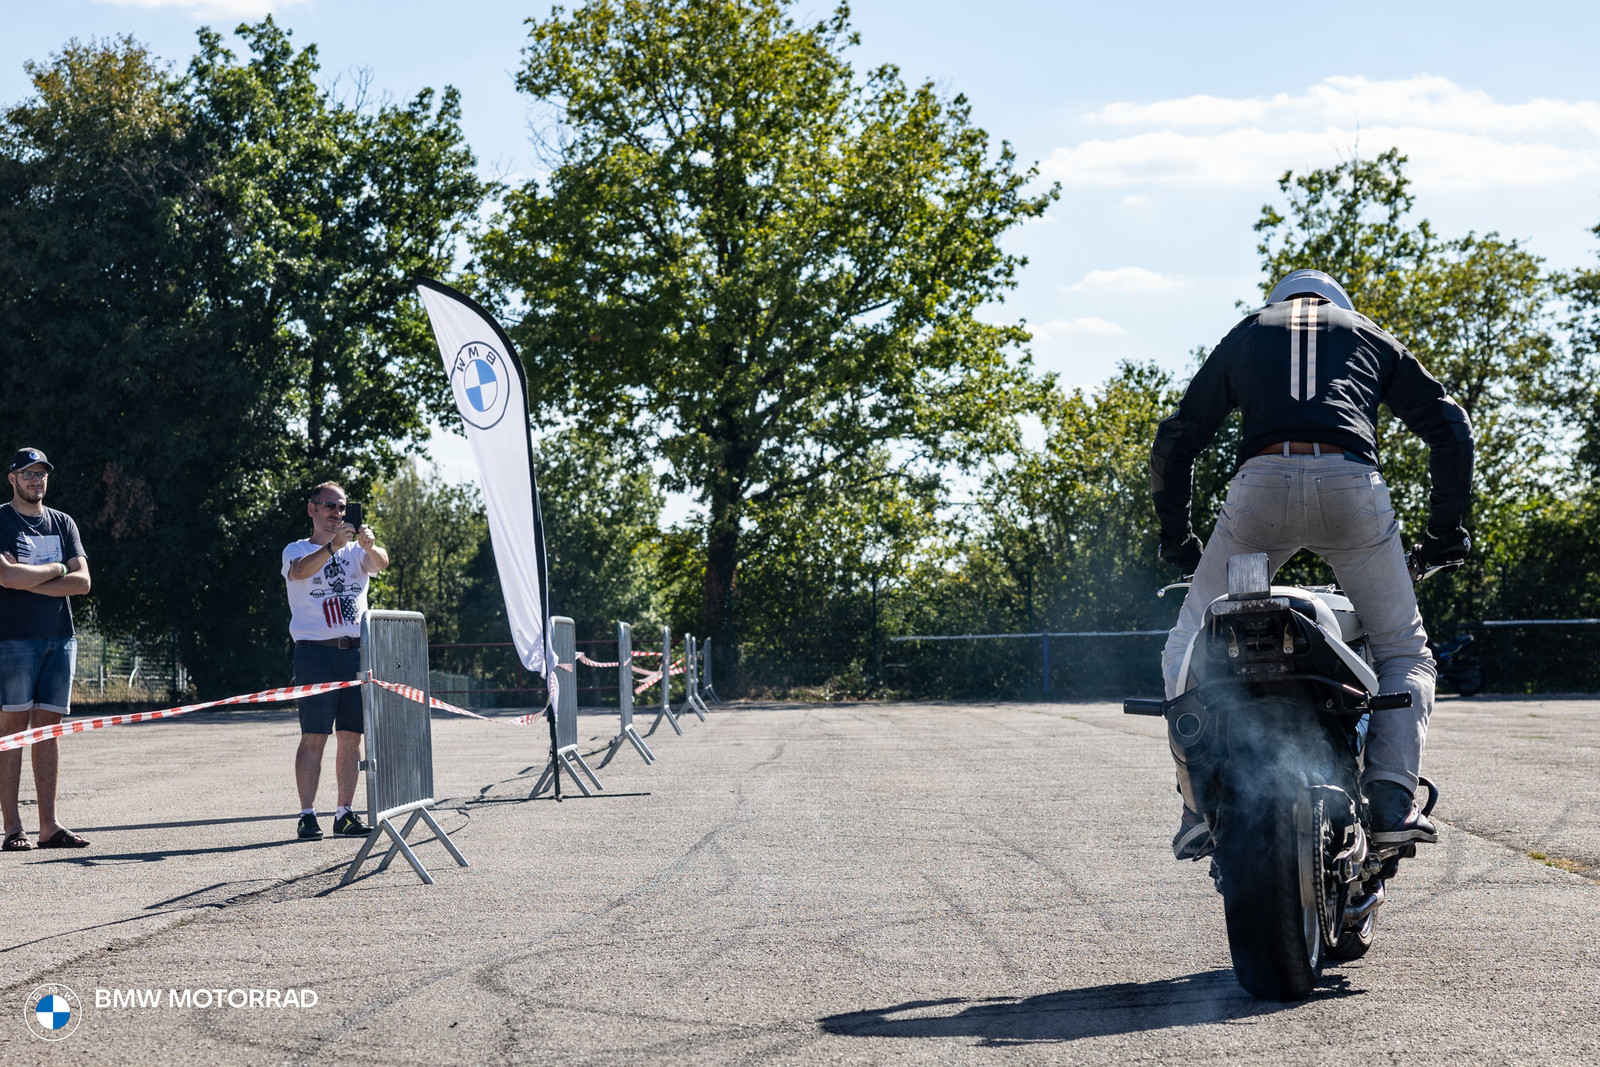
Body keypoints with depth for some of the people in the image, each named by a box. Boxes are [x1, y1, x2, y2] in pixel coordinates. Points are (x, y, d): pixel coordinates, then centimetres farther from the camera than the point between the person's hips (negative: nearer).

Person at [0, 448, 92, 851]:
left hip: (60, 638, 5)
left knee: (48, 728, 4)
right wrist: (55, 569, -3)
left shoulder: (63, 523, 15)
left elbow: (82, 581, 4)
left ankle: (48, 825, 5)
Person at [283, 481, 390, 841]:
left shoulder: (356, 551, 15)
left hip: (355, 650, 4)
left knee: (351, 736, 4)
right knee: (314, 736, -8)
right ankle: (308, 815, -7)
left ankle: (345, 814, 11)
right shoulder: (296, 551, 6)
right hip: (315, 650, -4)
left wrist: (370, 546, -31)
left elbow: (381, 563, -7)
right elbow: (300, 571, -18)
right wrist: (333, 546, -35)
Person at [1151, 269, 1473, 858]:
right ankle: (1392, 799, -5)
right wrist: (1446, 528, 28)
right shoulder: (1369, 336, 31)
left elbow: (1174, 442, 27)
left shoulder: (1245, 334, 31)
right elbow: (1450, 428, 22)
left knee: (1190, 647, 15)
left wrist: (1176, 536, 35)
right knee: (1403, 651, 17)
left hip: (1261, 484, 0)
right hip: (1352, 483, 0)